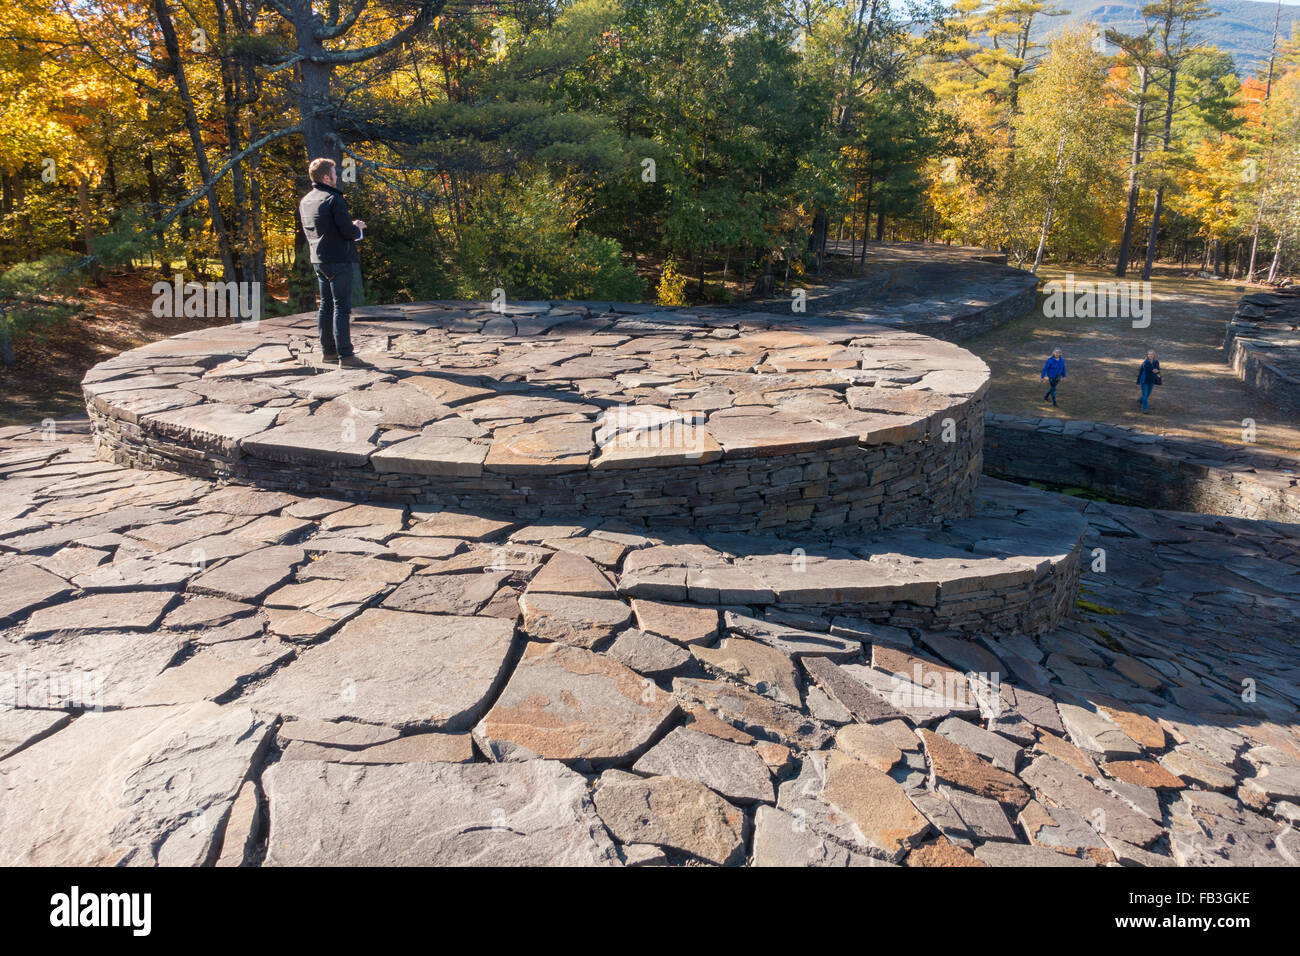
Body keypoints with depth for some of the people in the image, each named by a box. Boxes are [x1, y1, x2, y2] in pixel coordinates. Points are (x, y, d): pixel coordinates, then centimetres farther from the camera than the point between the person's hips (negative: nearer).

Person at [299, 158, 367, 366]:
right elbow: (348, 231, -19)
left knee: (326, 305, 14)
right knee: (342, 307, -6)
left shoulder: (305, 201, 12)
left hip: (319, 260, 8)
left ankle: (327, 351, 19)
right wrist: (358, 228, 5)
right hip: (338, 260, -8)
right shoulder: (334, 199, -15)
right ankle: (345, 354, -6)